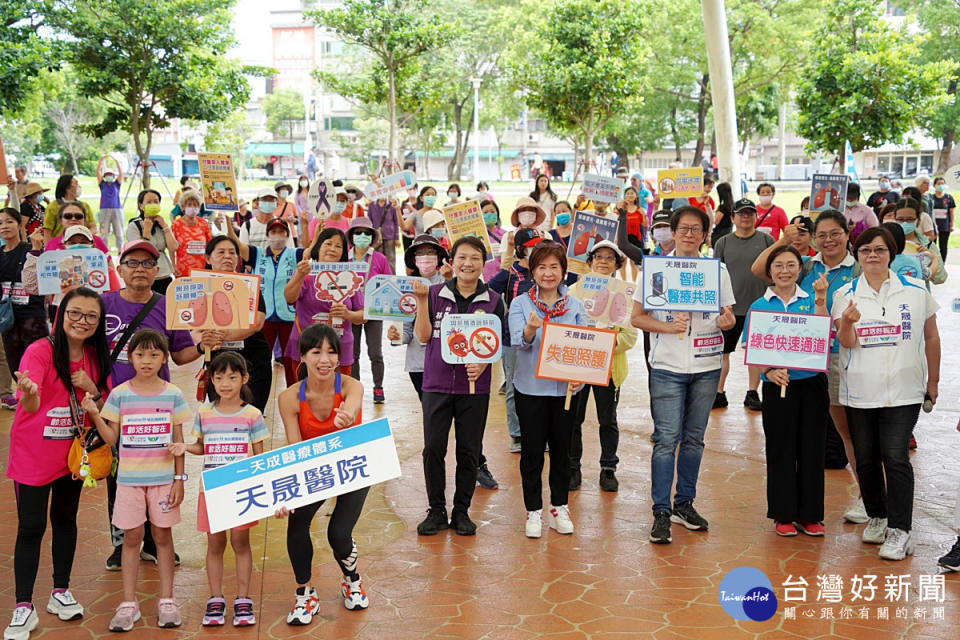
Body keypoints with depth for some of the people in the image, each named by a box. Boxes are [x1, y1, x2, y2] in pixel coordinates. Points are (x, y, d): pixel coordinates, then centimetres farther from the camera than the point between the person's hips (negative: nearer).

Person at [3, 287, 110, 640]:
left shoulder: (95, 355, -1)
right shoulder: (39, 351, -19)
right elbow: (30, 405, -32)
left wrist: (92, 390, -14)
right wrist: (29, 393, -55)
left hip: (73, 452, 5)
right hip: (33, 454, -5)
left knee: (65, 519, 15)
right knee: (31, 526, -3)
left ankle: (61, 592, 29)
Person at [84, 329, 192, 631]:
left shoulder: (173, 395, -1)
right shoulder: (119, 395, -1)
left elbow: (178, 441, 2)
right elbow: (112, 439, 1)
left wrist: (179, 478, -1)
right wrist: (94, 414, -13)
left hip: (163, 477, 0)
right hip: (129, 477, 0)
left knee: (162, 535, 7)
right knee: (131, 537, 5)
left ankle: (166, 600, 15)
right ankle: (128, 603, 13)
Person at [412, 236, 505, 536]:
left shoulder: (493, 301, 3)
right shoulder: (435, 293, 2)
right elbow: (423, 335, -4)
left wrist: (483, 364, -15)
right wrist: (422, 301, -13)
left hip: (475, 386, 0)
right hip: (437, 384, 0)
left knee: (469, 452, 6)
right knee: (433, 449, 0)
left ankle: (461, 511, 20)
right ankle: (436, 511, 15)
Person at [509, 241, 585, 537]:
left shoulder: (575, 305, 3)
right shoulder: (520, 304, -3)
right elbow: (518, 342, -15)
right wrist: (530, 330, -38)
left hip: (564, 388, 2)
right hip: (531, 388, -2)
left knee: (562, 449, 11)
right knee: (532, 450, 4)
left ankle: (559, 508, 25)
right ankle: (534, 511, 16)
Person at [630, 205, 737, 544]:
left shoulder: (718, 270, 7)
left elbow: (728, 315, 12)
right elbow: (637, 317, 0)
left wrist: (726, 322, -12)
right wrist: (667, 326, -17)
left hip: (707, 366, 3)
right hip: (668, 365, -3)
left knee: (694, 438, 10)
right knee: (666, 438, -6)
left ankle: (684, 503, 23)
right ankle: (661, 512, 0)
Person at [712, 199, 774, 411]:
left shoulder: (766, 240, 4)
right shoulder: (723, 243, 5)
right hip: (729, 307, 0)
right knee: (722, 351, 2)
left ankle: (752, 394, 17)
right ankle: (719, 393, 11)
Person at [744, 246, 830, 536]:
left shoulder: (810, 301, 5)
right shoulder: (759, 306, 3)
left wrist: (820, 299, -20)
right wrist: (769, 371, -17)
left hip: (812, 384, 1)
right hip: (778, 386, -1)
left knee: (812, 448, 6)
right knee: (781, 450, 4)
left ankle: (810, 514, 18)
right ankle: (783, 515, 16)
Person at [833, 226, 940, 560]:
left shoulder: (916, 291, 1)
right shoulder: (845, 294, 2)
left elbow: (931, 338, 10)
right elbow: (846, 342, -7)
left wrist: (933, 381, 11)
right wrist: (847, 323, -28)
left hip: (903, 391, -2)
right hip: (858, 391, 2)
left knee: (895, 457, -9)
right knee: (866, 458, 10)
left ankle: (900, 530, -2)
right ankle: (877, 517, 28)